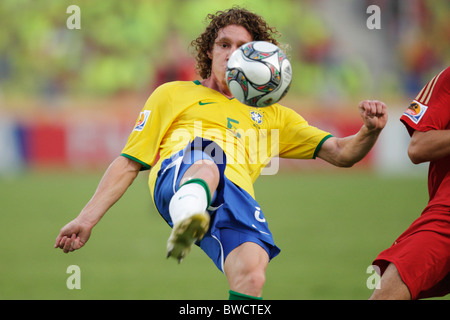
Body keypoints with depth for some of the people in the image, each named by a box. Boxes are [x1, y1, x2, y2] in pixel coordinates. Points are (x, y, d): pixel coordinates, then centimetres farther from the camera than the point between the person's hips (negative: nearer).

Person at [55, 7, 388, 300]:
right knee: (206, 161, -41)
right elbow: (129, 163, 26)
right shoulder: (173, 94, 31)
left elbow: (341, 154, 29)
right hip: (175, 177, -2)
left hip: (237, 194, 2)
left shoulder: (270, 115, 36)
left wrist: (370, 131, 6)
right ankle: (187, 223, -73)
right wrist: (87, 219, 15)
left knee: (252, 274, -32)